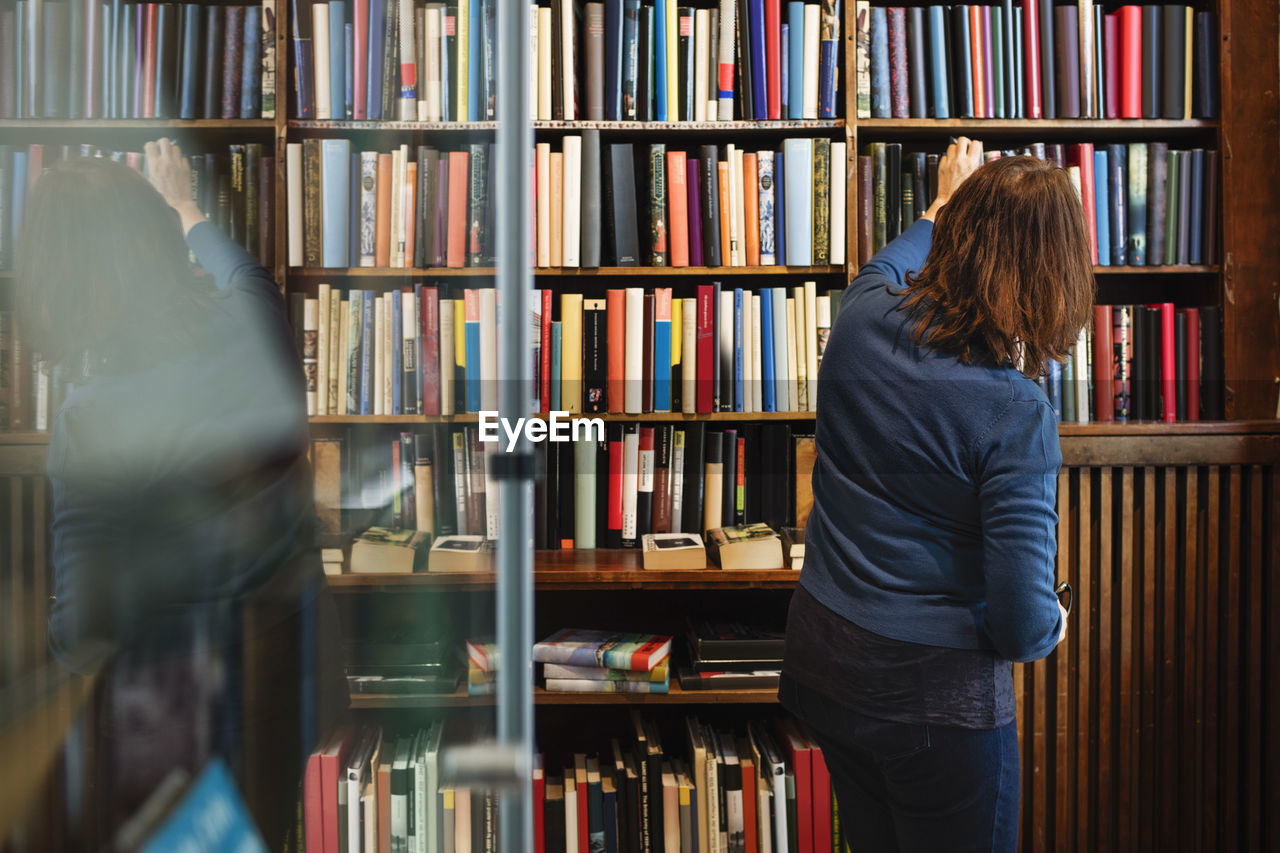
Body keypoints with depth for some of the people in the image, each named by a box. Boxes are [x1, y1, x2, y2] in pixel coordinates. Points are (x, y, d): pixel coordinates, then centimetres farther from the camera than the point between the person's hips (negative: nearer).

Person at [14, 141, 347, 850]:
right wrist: (181, 204, 29)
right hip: (290, 652, 5)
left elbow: (84, 626, -20)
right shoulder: (254, 330, -16)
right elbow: (245, 270, 11)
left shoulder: (89, 425, -28)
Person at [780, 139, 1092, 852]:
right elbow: (1021, 623, -24)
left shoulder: (863, 317, -10)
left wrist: (943, 206, 35)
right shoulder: (1015, 415, -25)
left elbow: (885, 267, 18)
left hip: (820, 658, 6)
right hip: (935, 690, -5)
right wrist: (1053, 625, 0)